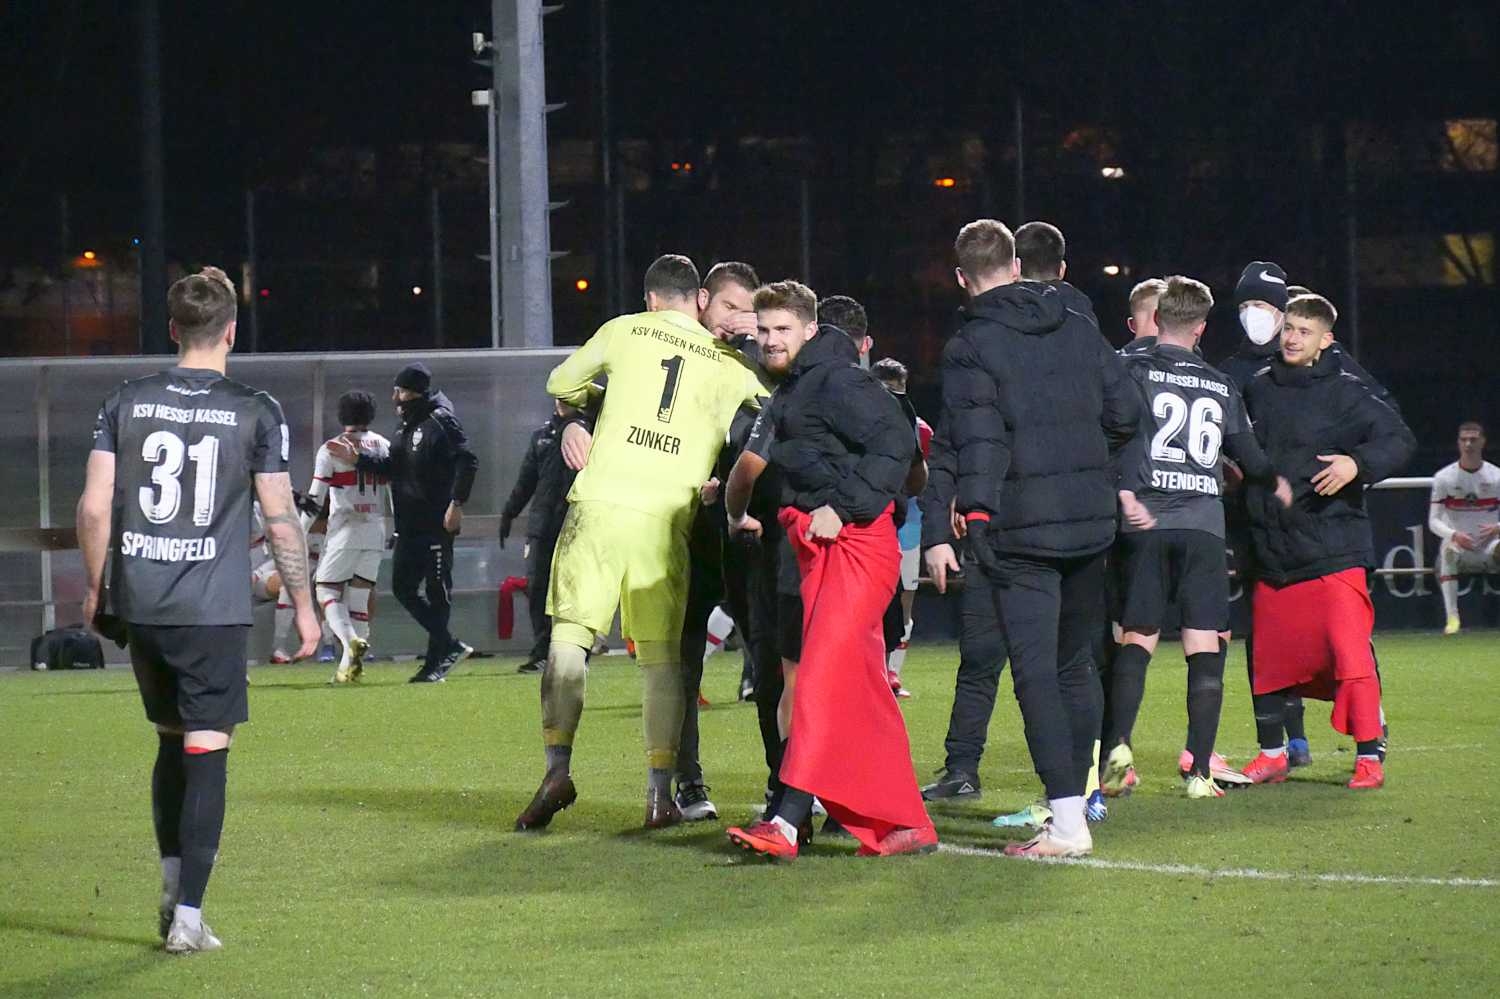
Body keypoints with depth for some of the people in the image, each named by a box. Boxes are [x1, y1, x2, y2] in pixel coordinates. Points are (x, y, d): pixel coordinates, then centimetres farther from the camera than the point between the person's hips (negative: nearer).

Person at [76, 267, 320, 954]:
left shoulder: (126, 403, 4)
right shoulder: (257, 414, -3)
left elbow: (94, 506, 3)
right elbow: (280, 518, 0)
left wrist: (96, 588, 16)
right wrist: (303, 605, 10)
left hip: (138, 605, 3)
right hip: (213, 611, -3)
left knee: (170, 739, 20)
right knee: (206, 751, -2)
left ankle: (171, 880, 20)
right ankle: (187, 916, -5)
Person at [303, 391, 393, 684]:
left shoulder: (331, 450, -4)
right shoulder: (384, 446, 9)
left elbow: (315, 499, -5)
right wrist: (395, 531, 21)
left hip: (346, 528, -4)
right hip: (377, 529, 4)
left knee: (327, 590, 4)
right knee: (359, 596, 8)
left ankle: (351, 640, -22)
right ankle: (349, 665, 4)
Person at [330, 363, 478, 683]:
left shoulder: (441, 422, -11)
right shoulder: (408, 427, 18)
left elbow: (467, 461, -20)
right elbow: (390, 467, 24)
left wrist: (456, 504, -24)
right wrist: (357, 459, 11)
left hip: (437, 524, -10)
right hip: (409, 525, 10)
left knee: (437, 591, -4)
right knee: (403, 587, 8)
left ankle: (435, 661, 2)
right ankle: (449, 647, 14)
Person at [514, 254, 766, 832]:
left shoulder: (626, 331, 10)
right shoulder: (729, 365, 9)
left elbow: (561, 384, 22)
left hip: (601, 502, -1)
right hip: (666, 519, 1)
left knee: (570, 634, 3)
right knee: (662, 656, 6)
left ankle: (558, 768, -12)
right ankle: (660, 794, 1)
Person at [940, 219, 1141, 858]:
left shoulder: (970, 348, -6)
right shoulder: (1079, 330, 10)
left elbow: (978, 440, -16)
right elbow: (1125, 411, 9)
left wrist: (975, 517, -19)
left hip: (1022, 529, -5)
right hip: (1091, 522, 5)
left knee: (1036, 672, -6)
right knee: (1076, 664, 17)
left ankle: (1066, 824, -12)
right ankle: (1075, 797, 22)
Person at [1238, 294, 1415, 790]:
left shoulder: (1344, 392, -5)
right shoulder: (1259, 390, 11)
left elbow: (1399, 439, -10)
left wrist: (1358, 463, -24)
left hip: (1333, 548, -6)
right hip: (1272, 552, 6)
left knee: (1349, 650, -12)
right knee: (1268, 656, 11)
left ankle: (1369, 755, -5)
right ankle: (1271, 755, 24)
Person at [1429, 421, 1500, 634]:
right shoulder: (1444, 478, 1)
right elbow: (1433, 521, -3)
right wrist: (1454, 534, -23)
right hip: (1459, 545, 0)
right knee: (1448, 549, -36)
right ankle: (1452, 617, -37)